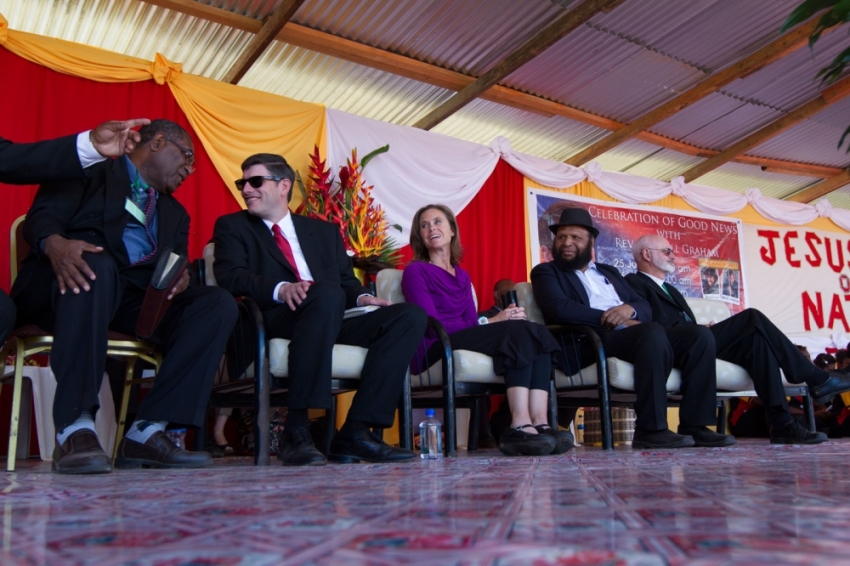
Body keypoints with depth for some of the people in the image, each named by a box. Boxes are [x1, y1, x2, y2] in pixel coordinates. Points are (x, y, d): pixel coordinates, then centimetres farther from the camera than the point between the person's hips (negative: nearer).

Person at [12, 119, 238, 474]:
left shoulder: (175, 213, 29)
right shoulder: (92, 168, 13)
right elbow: (42, 216, -3)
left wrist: (180, 277, -12)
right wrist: (55, 243, -28)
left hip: (139, 301, 5)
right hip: (76, 283, -4)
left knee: (218, 303, -18)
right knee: (97, 265, -38)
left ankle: (148, 431, -27)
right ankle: (75, 430, -39)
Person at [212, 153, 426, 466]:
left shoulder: (324, 231, 27)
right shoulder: (232, 226, 17)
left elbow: (347, 282, 22)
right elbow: (230, 276, -2)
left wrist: (362, 297, -4)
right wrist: (280, 289, -22)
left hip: (330, 324, 5)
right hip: (272, 324, -5)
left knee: (410, 315, -15)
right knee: (327, 293, -35)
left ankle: (355, 432, -24)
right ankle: (296, 430, -33)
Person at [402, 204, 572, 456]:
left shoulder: (462, 276, 24)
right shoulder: (415, 271, 4)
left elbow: (470, 321, 11)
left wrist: (502, 318, -10)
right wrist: (489, 321, -12)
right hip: (435, 350, -6)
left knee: (538, 331, -18)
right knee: (520, 330, -26)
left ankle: (540, 423, -34)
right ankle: (520, 426, -37)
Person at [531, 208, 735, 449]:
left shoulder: (609, 272, 29)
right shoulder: (546, 272, 11)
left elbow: (646, 308, 19)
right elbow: (559, 309, -10)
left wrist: (629, 309, -6)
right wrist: (609, 318, -14)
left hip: (635, 333, 7)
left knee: (699, 334, -13)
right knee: (653, 331, -33)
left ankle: (694, 426, -15)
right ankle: (651, 429, -29)